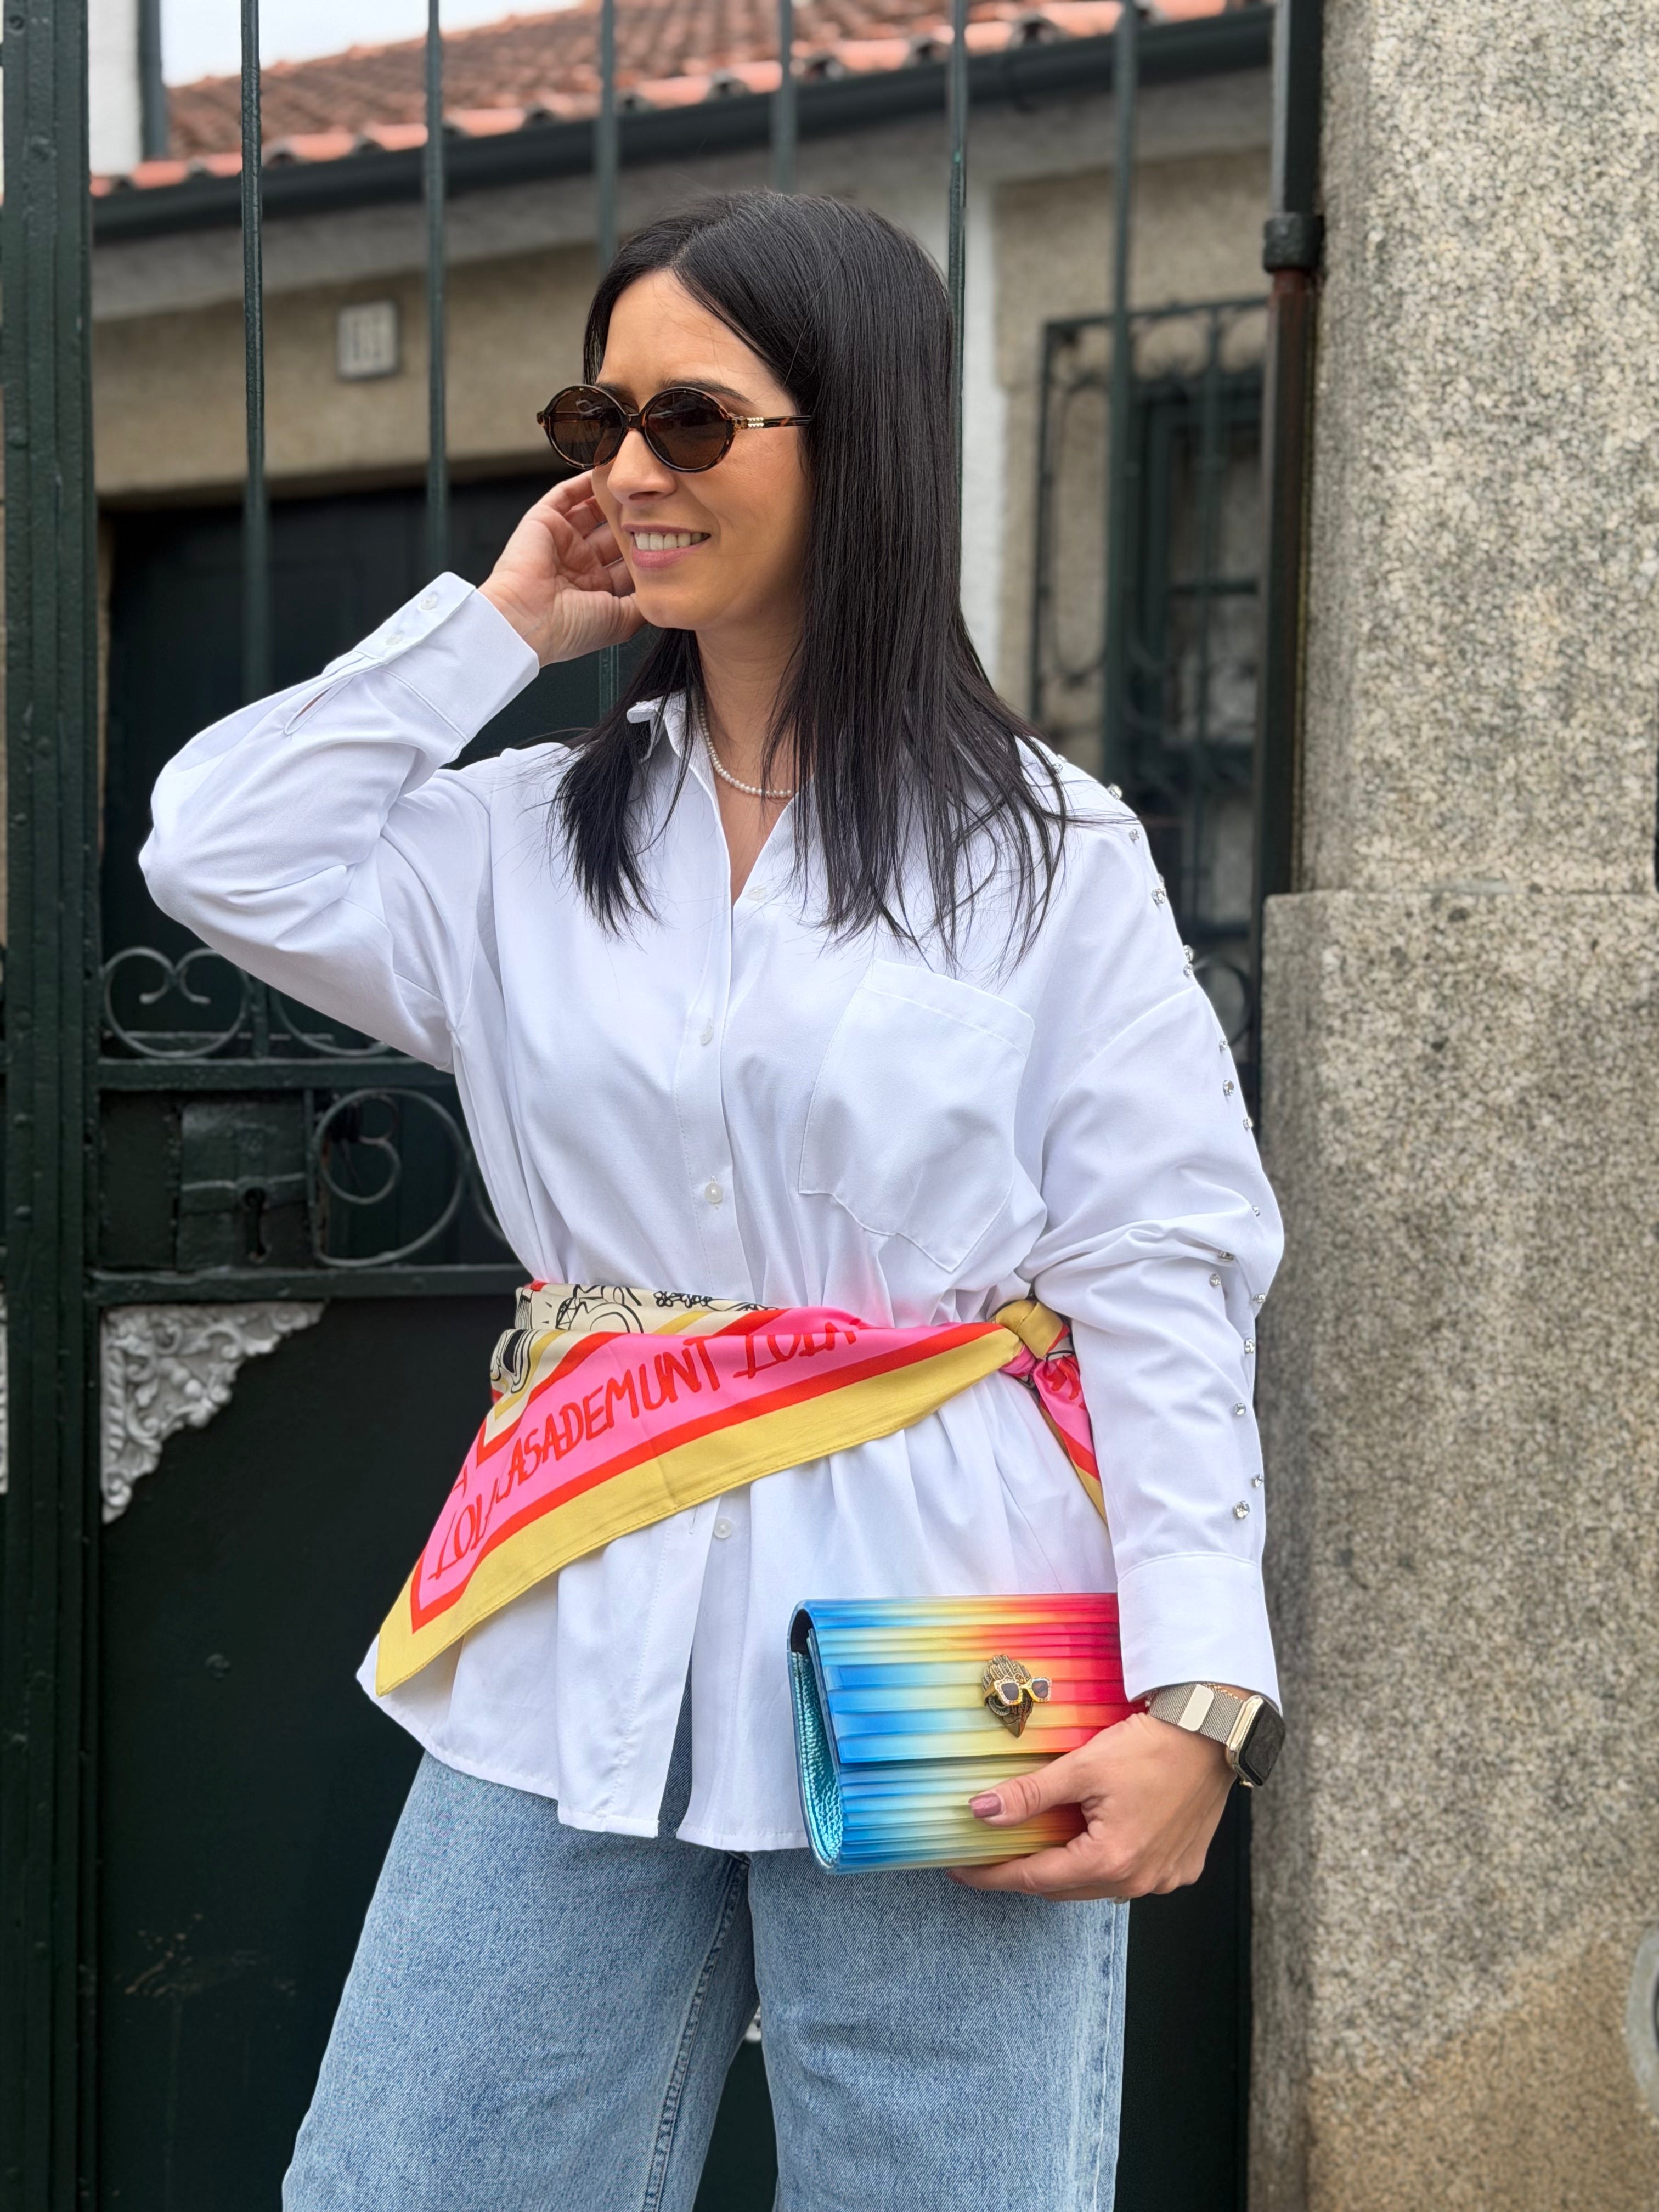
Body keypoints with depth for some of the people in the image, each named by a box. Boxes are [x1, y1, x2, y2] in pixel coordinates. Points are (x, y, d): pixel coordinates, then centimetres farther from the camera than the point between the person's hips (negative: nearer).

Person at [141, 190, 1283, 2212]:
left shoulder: (1051, 857, -1)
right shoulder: (532, 836, 11)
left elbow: (1160, 1291, -5)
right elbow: (223, 860, 1)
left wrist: (1194, 1694, -14)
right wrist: (498, 624, 5)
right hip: (588, 1653, 4)